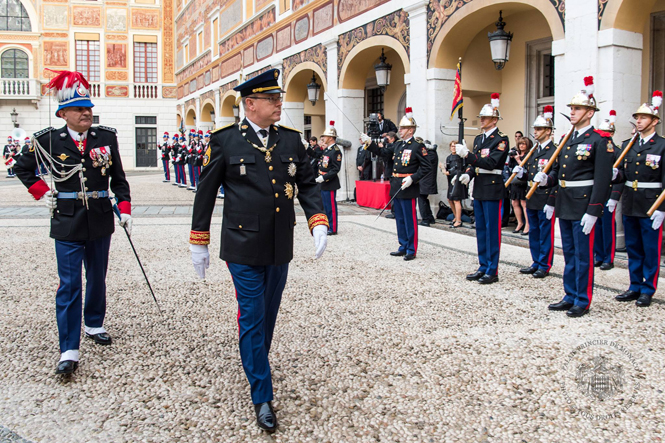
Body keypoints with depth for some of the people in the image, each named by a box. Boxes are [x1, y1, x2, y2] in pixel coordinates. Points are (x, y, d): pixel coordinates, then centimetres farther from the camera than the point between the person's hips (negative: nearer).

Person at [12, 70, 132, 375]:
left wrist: (125, 208, 0)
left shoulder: (106, 138, 2)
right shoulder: (49, 140, -3)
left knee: (97, 278, 16)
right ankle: (69, 351, 0)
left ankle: (94, 325, 37)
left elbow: (118, 178, 8)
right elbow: (22, 168, 12)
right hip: (67, 224, -2)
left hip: (100, 222, 3)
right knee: (69, 286, -4)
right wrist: (42, 192, 2)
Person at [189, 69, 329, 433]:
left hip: (280, 249, 4)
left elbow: (307, 184, 11)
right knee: (252, 319, 0)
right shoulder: (225, 140, -4)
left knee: (268, 315, 17)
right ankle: (261, 396, 10)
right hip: (244, 248, -4)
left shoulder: (291, 140, 6)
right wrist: (198, 242, 2)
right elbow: (206, 192, 1)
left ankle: (255, 365, 41)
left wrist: (318, 223, -4)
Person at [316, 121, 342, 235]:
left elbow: (336, 169, -20)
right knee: (325, 206, 16)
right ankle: (327, 226, 27)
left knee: (331, 206, -3)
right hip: (323, 183, 10)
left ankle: (333, 229, 4)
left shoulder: (336, 150, -15)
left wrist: (324, 177, -24)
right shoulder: (326, 150, 14)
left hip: (330, 184, -9)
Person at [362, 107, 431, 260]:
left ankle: (411, 250, 7)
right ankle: (403, 247, 25)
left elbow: (426, 167, -13)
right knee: (400, 219, 15)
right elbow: (383, 152, 23)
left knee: (410, 220, -1)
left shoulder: (418, 146, -10)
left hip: (408, 189, -8)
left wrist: (413, 178, -21)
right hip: (396, 188, 8)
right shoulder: (398, 145, 13)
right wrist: (369, 143, 13)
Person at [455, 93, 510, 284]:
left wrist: (467, 155, -26)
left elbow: (490, 163, -21)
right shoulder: (478, 139, 15)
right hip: (478, 189, 8)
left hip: (493, 189, -8)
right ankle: (483, 267, 21)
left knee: (492, 231, -3)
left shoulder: (501, 140, -10)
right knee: (480, 230, 12)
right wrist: (468, 173, -5)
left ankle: (492, 271, 3)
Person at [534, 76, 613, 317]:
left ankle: (583, 302, 11)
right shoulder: (567, 140, 14)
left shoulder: (599, 141, -10)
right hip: (564, 206, 8)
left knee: (583, 256, 0)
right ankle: (570, 297, 25)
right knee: (569, 255, 15)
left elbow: (602, 179, -16)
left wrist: (593, 211, -20)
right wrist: (546, 179, -3)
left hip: (583, 207, -8)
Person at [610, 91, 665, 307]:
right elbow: (622, 175, 10)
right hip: (629, 205, 5)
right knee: (633, 249, 13)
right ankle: (635, 287, 23)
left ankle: (647, 290, 13)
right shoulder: (628, 145, 11)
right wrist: (614, 175, -13)